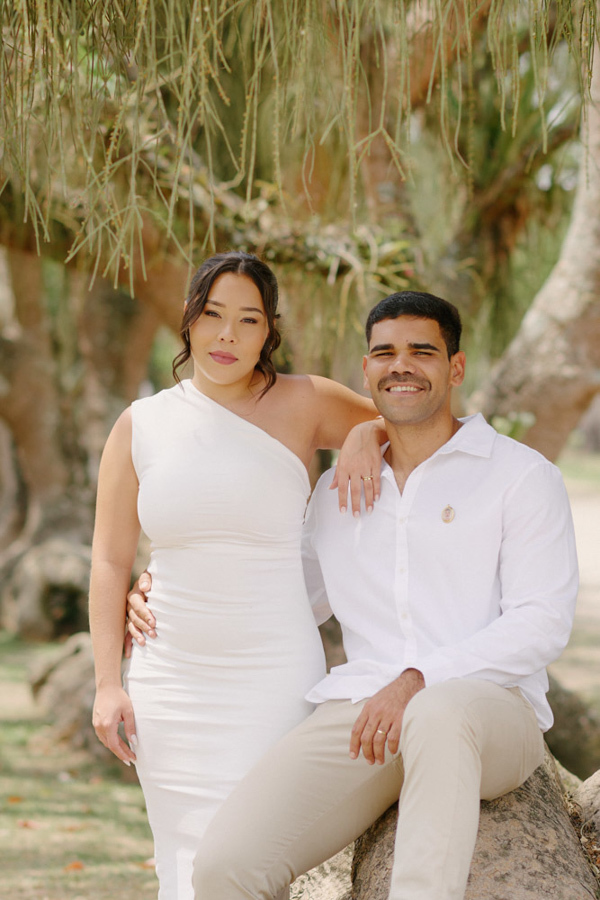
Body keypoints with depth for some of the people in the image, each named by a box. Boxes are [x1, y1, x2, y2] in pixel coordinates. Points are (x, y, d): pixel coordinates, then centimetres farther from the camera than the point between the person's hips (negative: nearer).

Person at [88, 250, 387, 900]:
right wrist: (108, 683, 0)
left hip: (272, 677, -3)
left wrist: (366, 434, -10)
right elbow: (110, 561, 6)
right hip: (168, 679, 3)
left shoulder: (303, 406, -2)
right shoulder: (139, 426, 4)